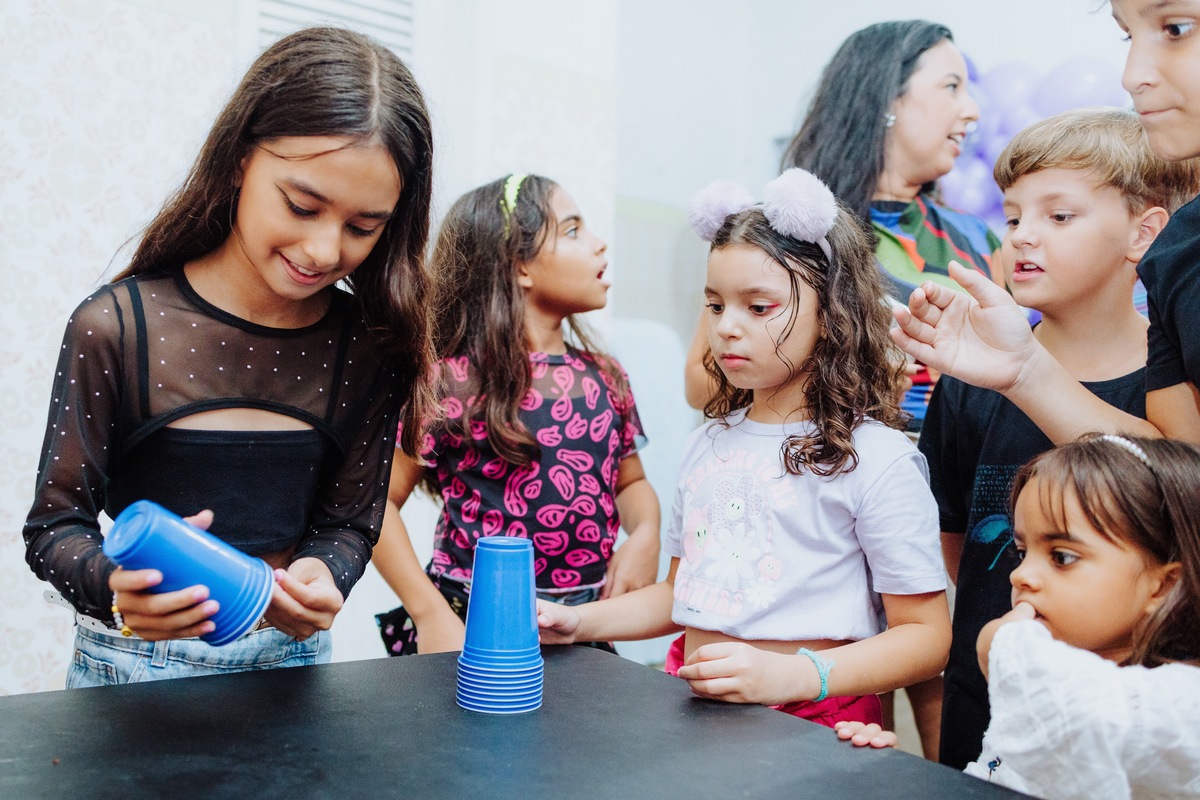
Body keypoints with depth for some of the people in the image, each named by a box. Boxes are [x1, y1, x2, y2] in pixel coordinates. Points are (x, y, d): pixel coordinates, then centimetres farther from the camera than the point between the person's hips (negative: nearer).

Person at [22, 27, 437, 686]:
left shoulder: (369, 346, -5)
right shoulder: (117, 328, -12)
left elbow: (349, 521, 1)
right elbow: (56, 525, -6)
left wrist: (321, 577, -19)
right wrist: (116, 587, -26)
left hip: (291, 653, 2)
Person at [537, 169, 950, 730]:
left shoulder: (877, 459, -8)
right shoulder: (707, 445, 12)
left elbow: (927, 636, -9)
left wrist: (789, 676, -22)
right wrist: (579, 622, 8)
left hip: (811, 722, -6)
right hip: (692, 702, 7)